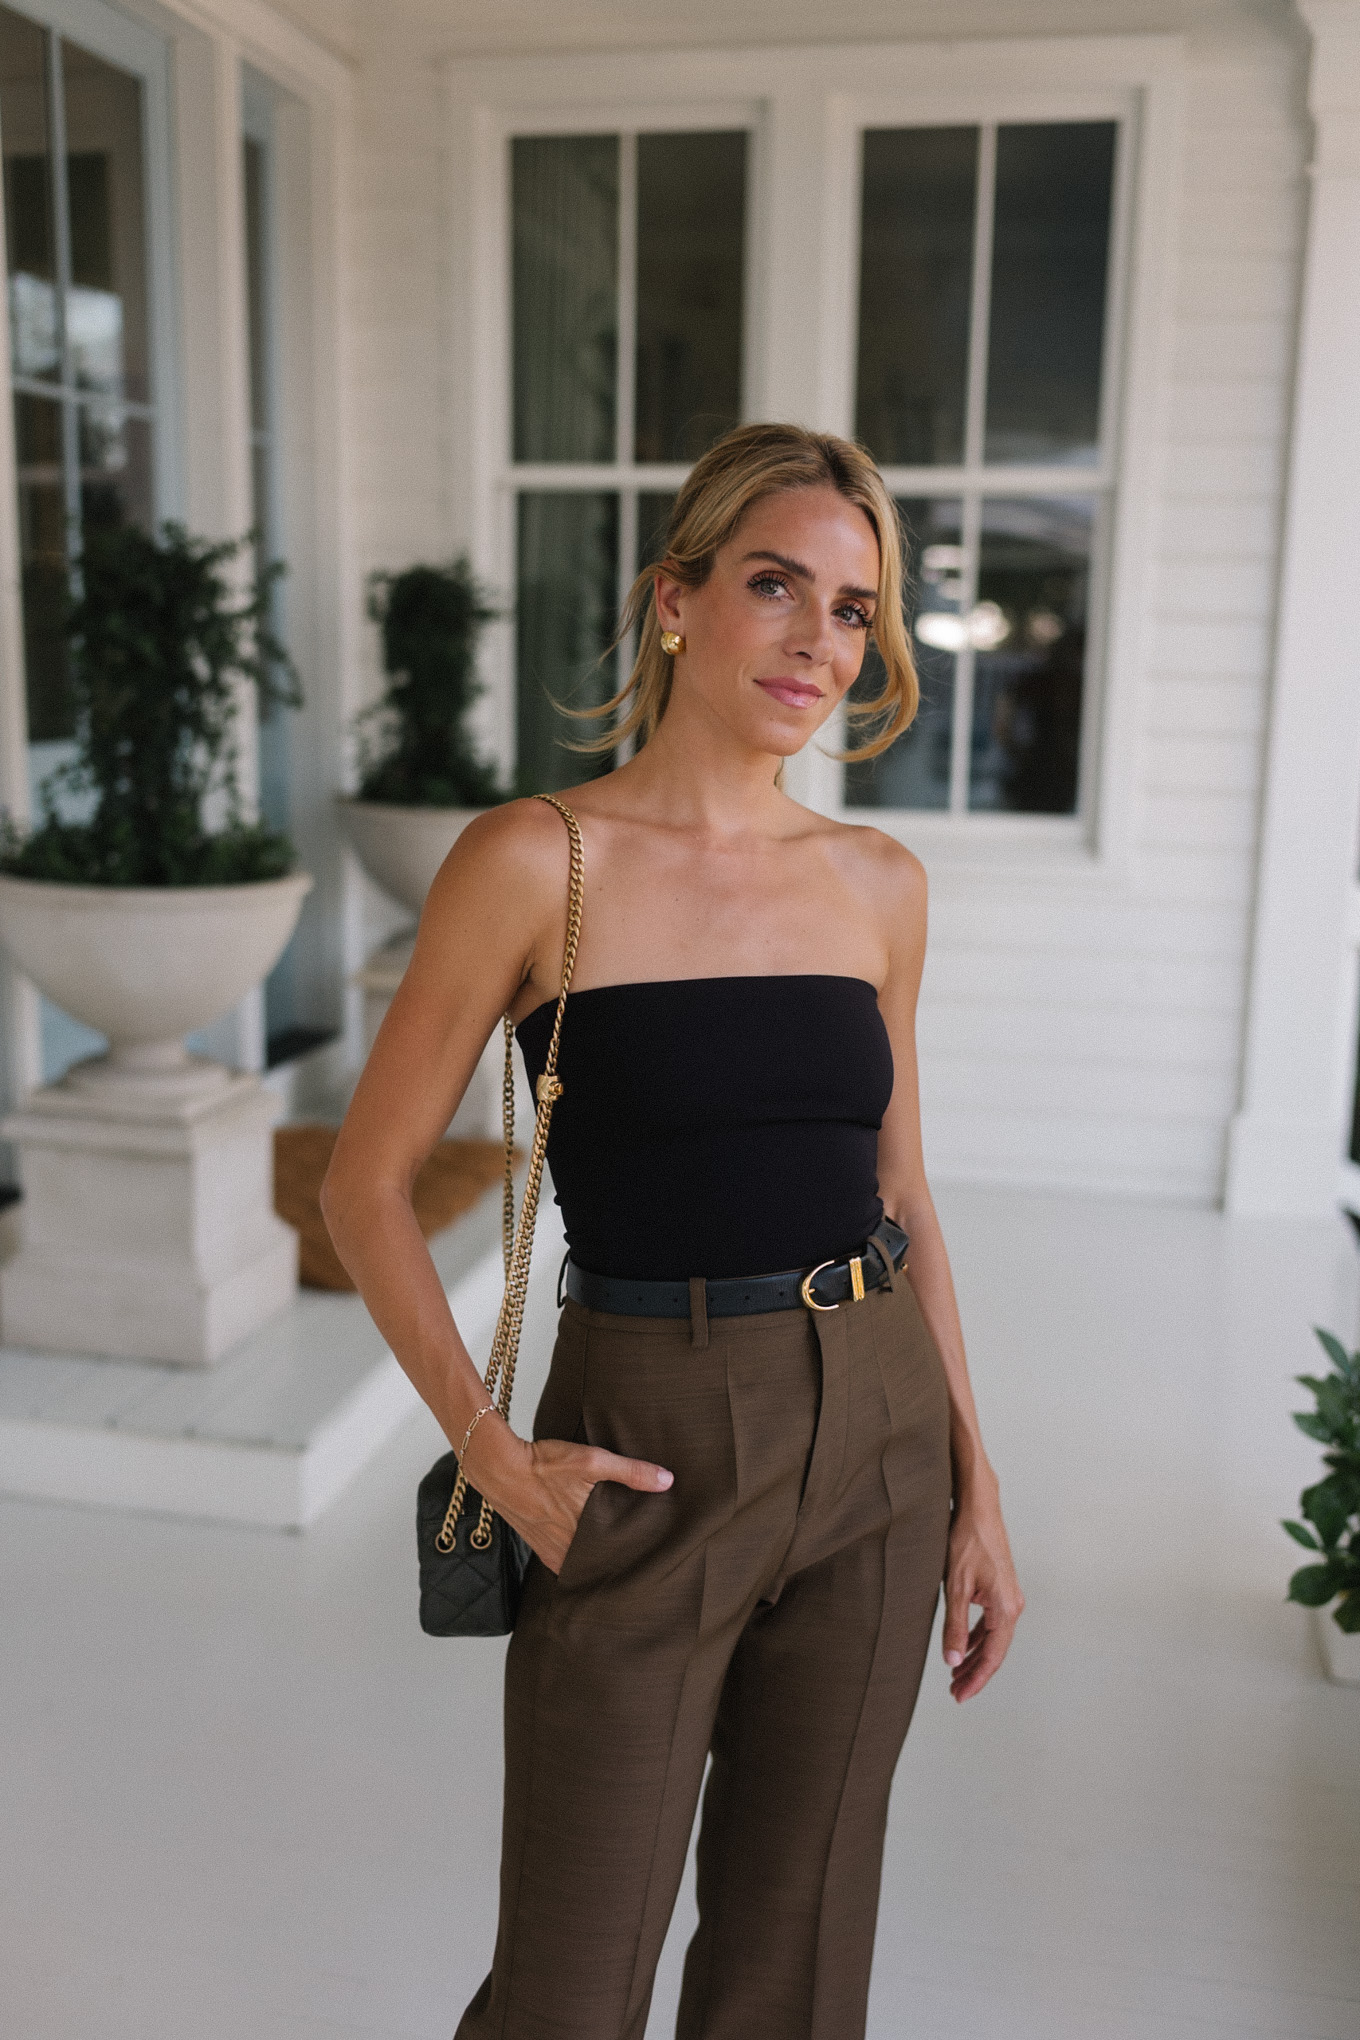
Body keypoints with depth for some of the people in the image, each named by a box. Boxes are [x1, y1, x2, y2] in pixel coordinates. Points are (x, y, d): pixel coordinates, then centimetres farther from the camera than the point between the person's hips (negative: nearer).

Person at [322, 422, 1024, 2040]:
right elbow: (367, 1184, -6)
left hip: (876, 1444, 4)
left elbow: (899, 1197, 11)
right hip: (648, 1455, -4)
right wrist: (491, 1449, -13)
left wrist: (974, 1483, 9)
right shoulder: (536, 860, -10)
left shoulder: (878, 883, 4)